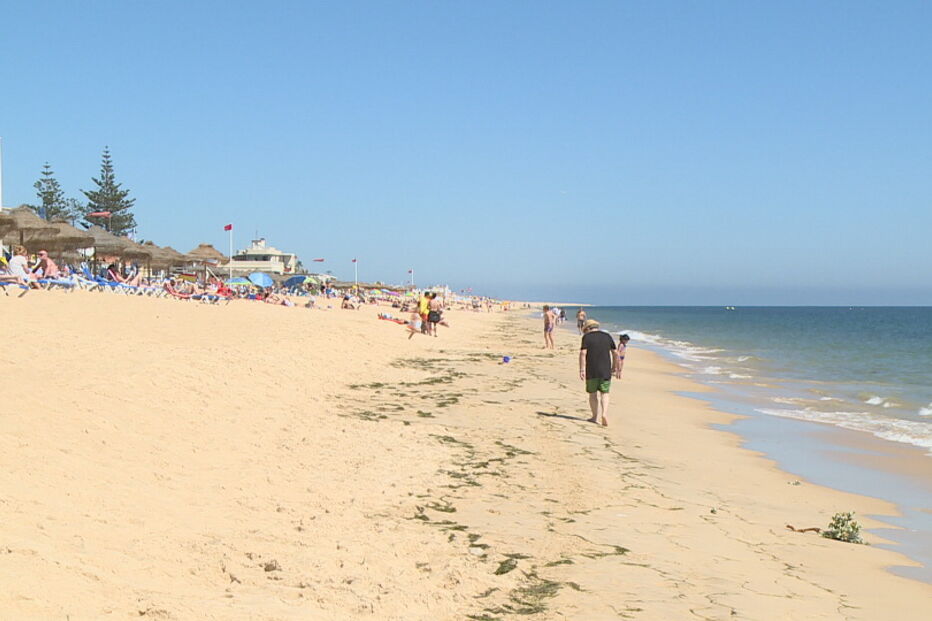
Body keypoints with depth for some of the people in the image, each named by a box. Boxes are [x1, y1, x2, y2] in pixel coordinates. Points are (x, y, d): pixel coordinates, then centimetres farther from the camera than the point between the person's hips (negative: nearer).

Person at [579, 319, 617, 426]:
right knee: (604, 393, 8)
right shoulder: (607, 336, 10)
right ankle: (604, 413, -12)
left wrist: (582, 370, -12)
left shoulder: (587, 337, -1)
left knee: (593, 394, 9)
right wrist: (614, 367, 21)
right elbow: (615, 353, 11)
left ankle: (595, 417, 11)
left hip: (591, 371, -2)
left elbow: (583, 353, -11)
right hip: (605, 370, 2)